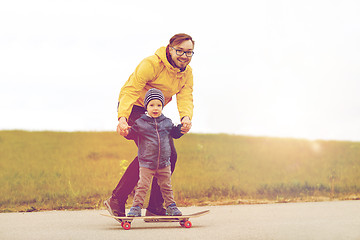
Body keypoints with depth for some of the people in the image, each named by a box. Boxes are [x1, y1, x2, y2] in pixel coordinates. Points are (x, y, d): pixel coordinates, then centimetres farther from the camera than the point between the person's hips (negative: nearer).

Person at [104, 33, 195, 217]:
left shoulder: (187, 72, -2)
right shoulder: (152, 64, -25)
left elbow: (185, 98, -14)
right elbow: (130, 91, -31)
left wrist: (186, 117, -38)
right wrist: (122, 118, -46)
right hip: (133, 108, -8)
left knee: (169, 155, -1)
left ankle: (155, 208, 8)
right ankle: (116, 201, -18)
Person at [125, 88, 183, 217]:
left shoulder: (167, 122, 7)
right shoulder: (140, 123, -3)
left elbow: (174, 133, 22)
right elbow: (132, 134, 0)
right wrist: (126, 132, -20)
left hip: (164, 163, 3)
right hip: (146, 163, -3)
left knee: (166, 186, 11)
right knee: (142, 185, -6)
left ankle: (171, 206, 22)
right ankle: (136, 207, 3)